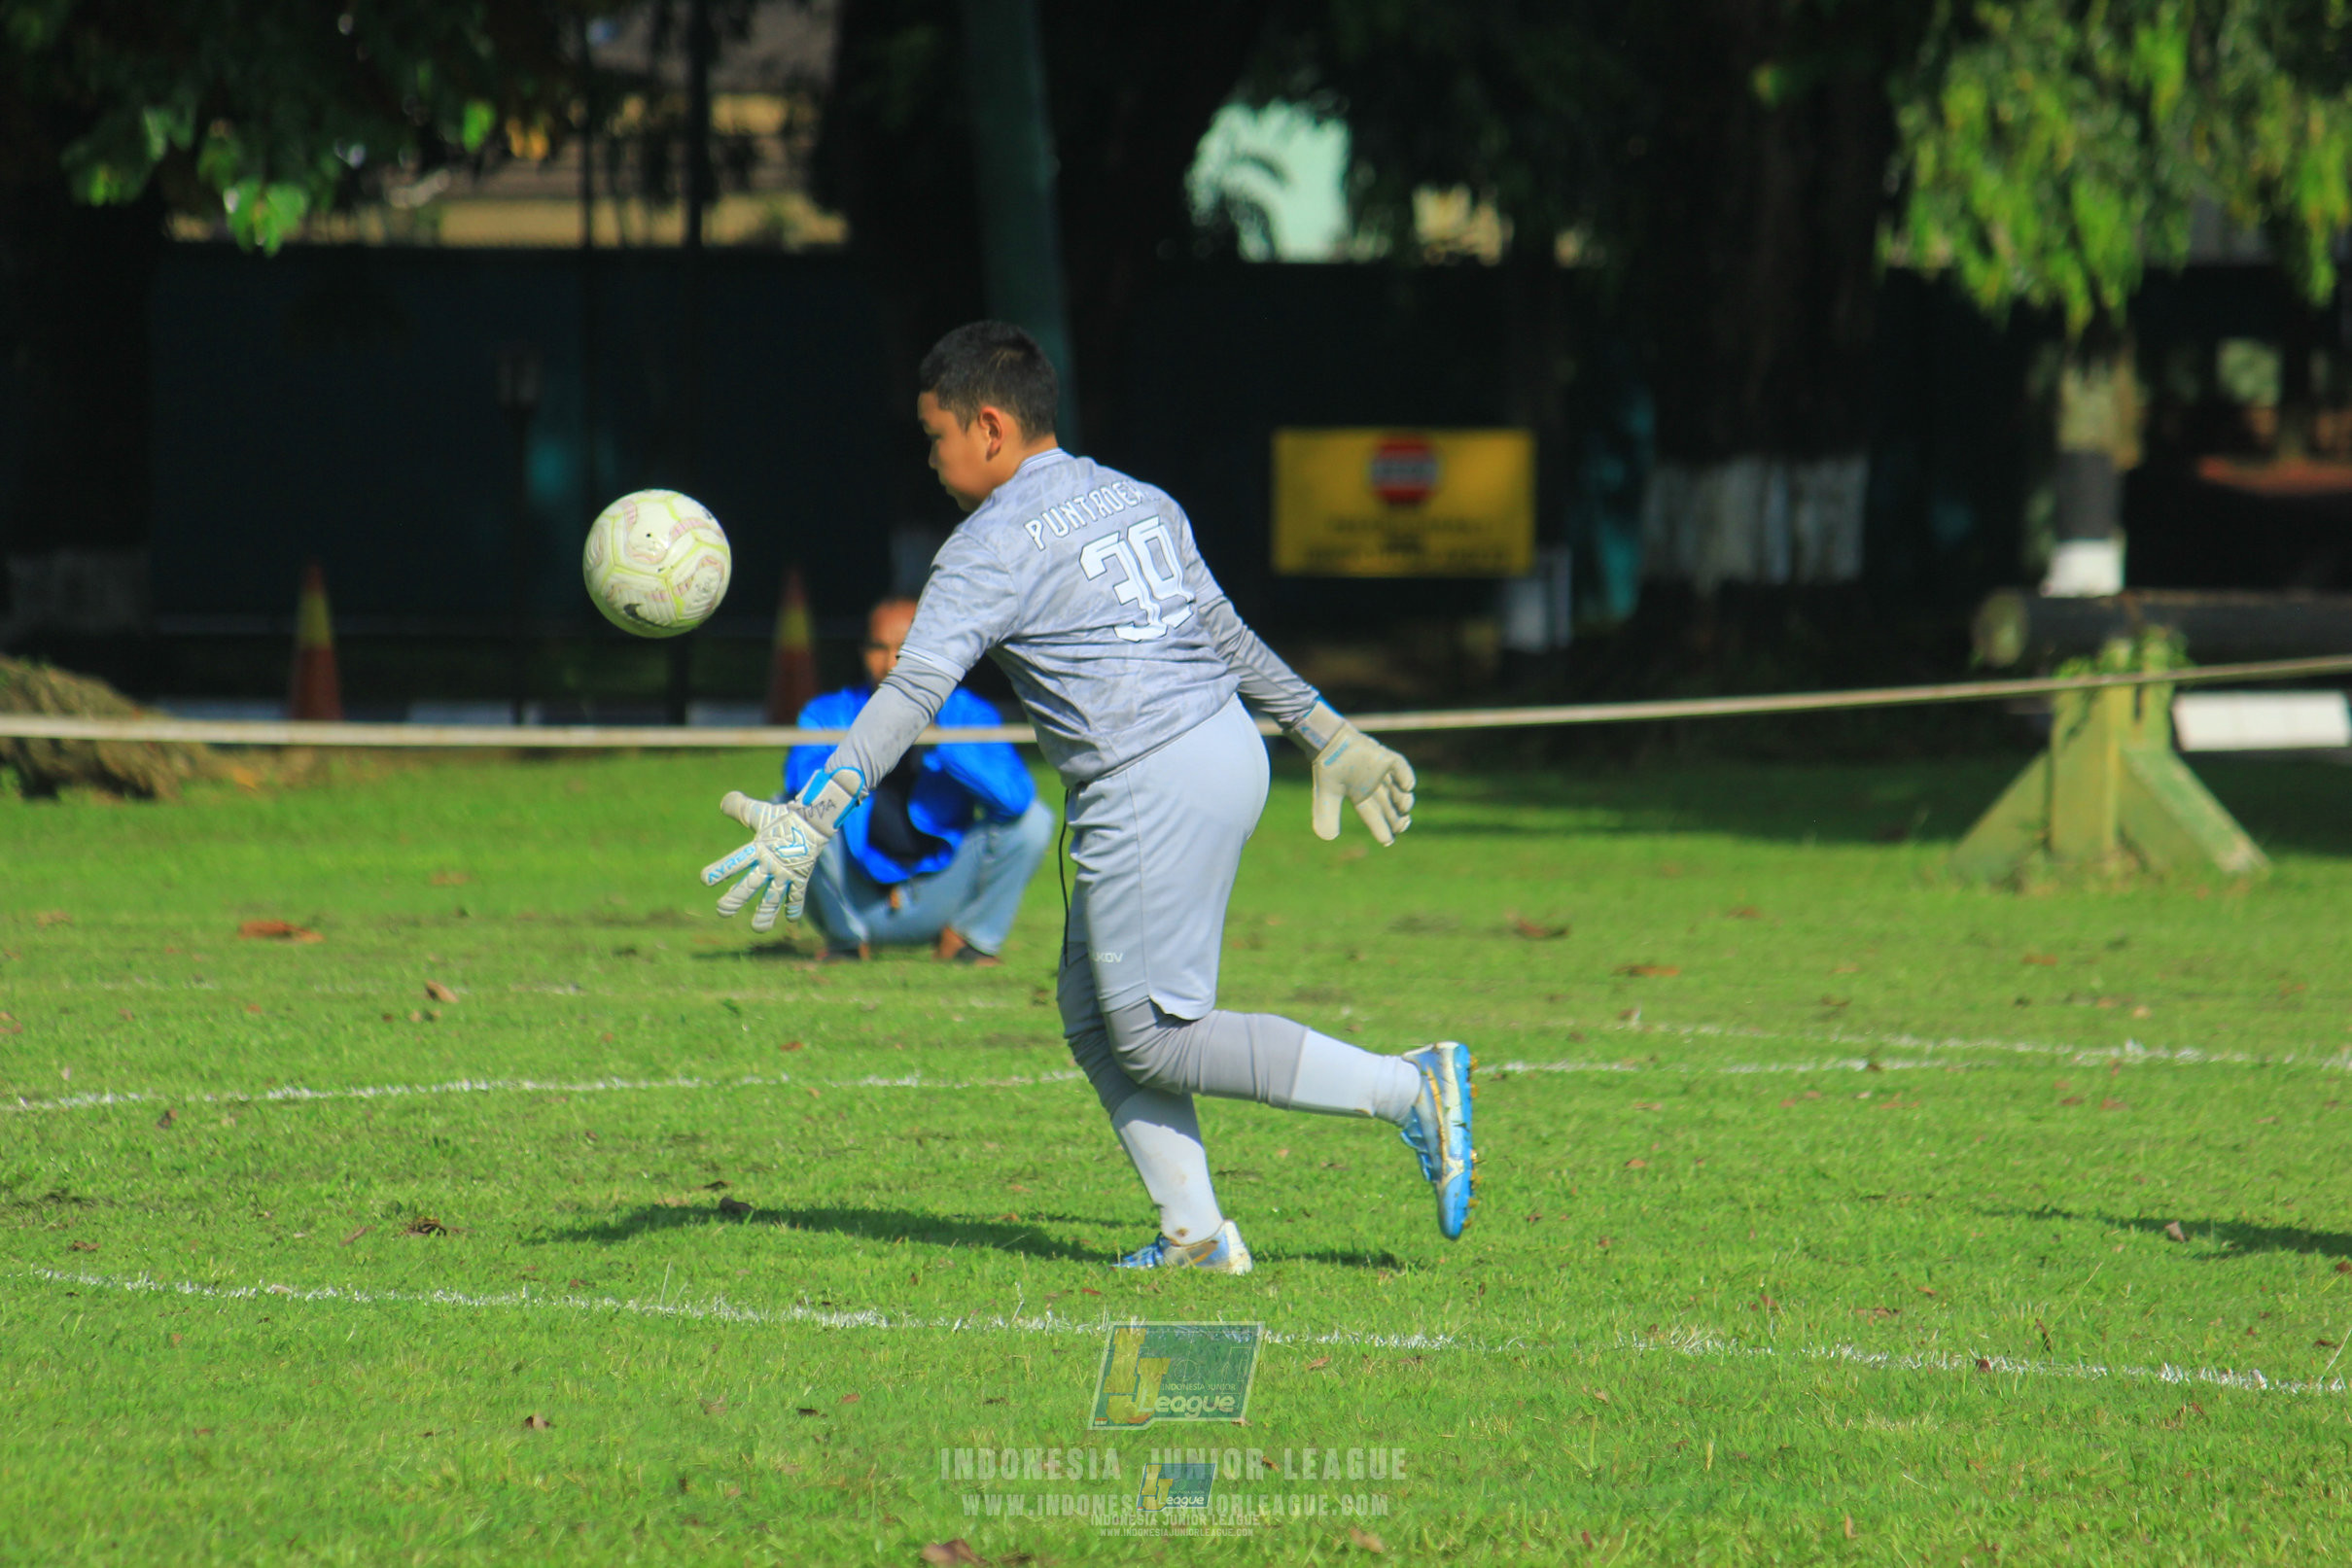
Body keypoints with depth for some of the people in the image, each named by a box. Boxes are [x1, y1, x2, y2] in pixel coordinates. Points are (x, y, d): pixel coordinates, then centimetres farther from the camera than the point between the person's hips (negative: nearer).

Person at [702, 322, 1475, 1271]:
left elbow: (914, 689, -19)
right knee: (1095, 1021, 14)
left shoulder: (995, 545, -9)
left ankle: (1411, 1090, -7)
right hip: (1229, 751, 9)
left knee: (1157, 1041, -2)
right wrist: (1327, 735, 35)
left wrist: (812, 815, -25)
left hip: (1149, 790, -9)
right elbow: (1224, 633, 25)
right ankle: (1196, 1234, 10)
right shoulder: (1138, 503, 16)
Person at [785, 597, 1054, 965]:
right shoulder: (830, 713, -5)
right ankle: (845, 938, -2)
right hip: (858, 902, 0)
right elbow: (803, 781, -27)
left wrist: (936, 739, -31)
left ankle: (971, 936, 2)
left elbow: (1015, 797, -23)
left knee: (1032, 820, -18)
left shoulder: (967, 714, -5)